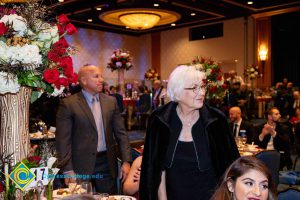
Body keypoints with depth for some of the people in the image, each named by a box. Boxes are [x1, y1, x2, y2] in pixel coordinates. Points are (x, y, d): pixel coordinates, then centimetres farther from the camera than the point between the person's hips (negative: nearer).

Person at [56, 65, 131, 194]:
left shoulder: (111, 101, 6)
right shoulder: (68, 104, -6)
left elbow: (121, 133, 7)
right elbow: (63, 139, -7)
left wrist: (126, 161, 2)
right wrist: (67, 170, -11)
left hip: (107, 164, 4)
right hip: (81, 165, -3)